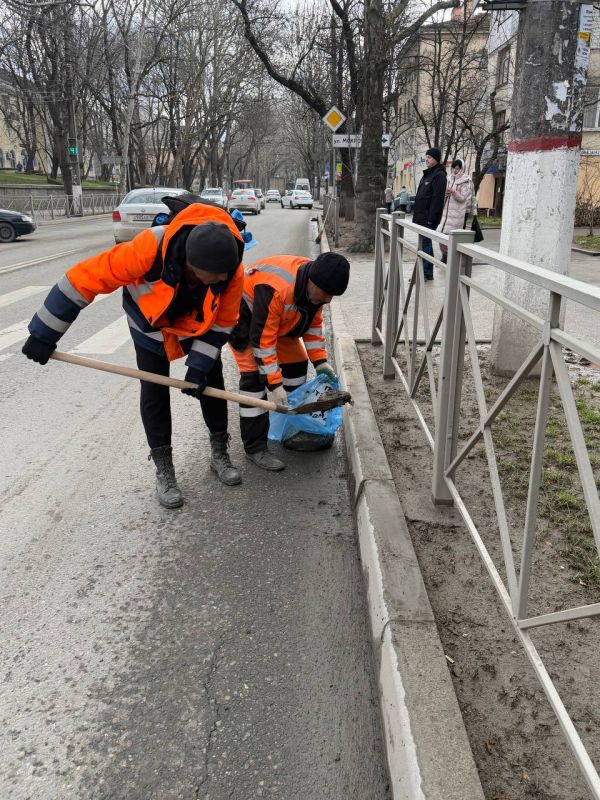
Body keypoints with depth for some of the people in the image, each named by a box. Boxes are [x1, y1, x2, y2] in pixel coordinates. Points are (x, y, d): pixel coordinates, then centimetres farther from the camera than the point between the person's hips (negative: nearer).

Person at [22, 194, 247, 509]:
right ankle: (164, 471, 13)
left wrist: (199, 366, -23)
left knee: (211, 383, 5)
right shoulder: (150, 248, -44)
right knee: (154, 392, -1)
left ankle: (219, 453, 25)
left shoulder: (231, 269, -34)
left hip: (200, 323, 2)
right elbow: (84, 277, -35)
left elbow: (222, 322, -17)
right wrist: (44, 333, -28)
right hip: (151, 322, -2)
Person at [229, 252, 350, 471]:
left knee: (297, 362, 8)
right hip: (244, 318, -8)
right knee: (255, 377, -17)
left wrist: (320, 361, -5)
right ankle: (255, 448, -10)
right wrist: (275, 384, -33)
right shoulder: (275, 289, -41)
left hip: (280, 319, 8)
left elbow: (313, 322, 1)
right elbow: (262, 338, -36)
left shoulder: (314, 286, -16)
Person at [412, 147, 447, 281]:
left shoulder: (439, 175, -10)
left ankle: (426, 273, -3)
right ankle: (427, 273, 17)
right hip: (421, 217, 9)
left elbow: (437, 198, -18)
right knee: (425, 244, 11)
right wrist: (416, 214, 15)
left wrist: (431, 218, -22)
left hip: (429, 218, -9)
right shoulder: (427, 174, 18)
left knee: (425, 244, -7)